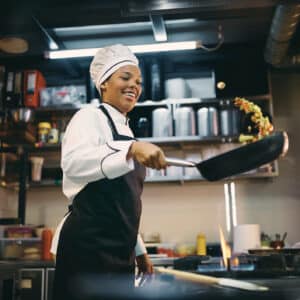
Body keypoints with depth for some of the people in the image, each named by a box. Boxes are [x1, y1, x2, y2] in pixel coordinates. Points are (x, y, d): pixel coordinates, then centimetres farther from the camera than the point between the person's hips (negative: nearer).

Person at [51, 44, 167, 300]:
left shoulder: (124, 130, 20)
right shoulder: (90, 117, -4)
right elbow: (73, 162, -27)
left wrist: (138, 250, 23)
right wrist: (131, 149, -39)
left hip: (120, 250, 9)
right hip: (88, 246, -8)